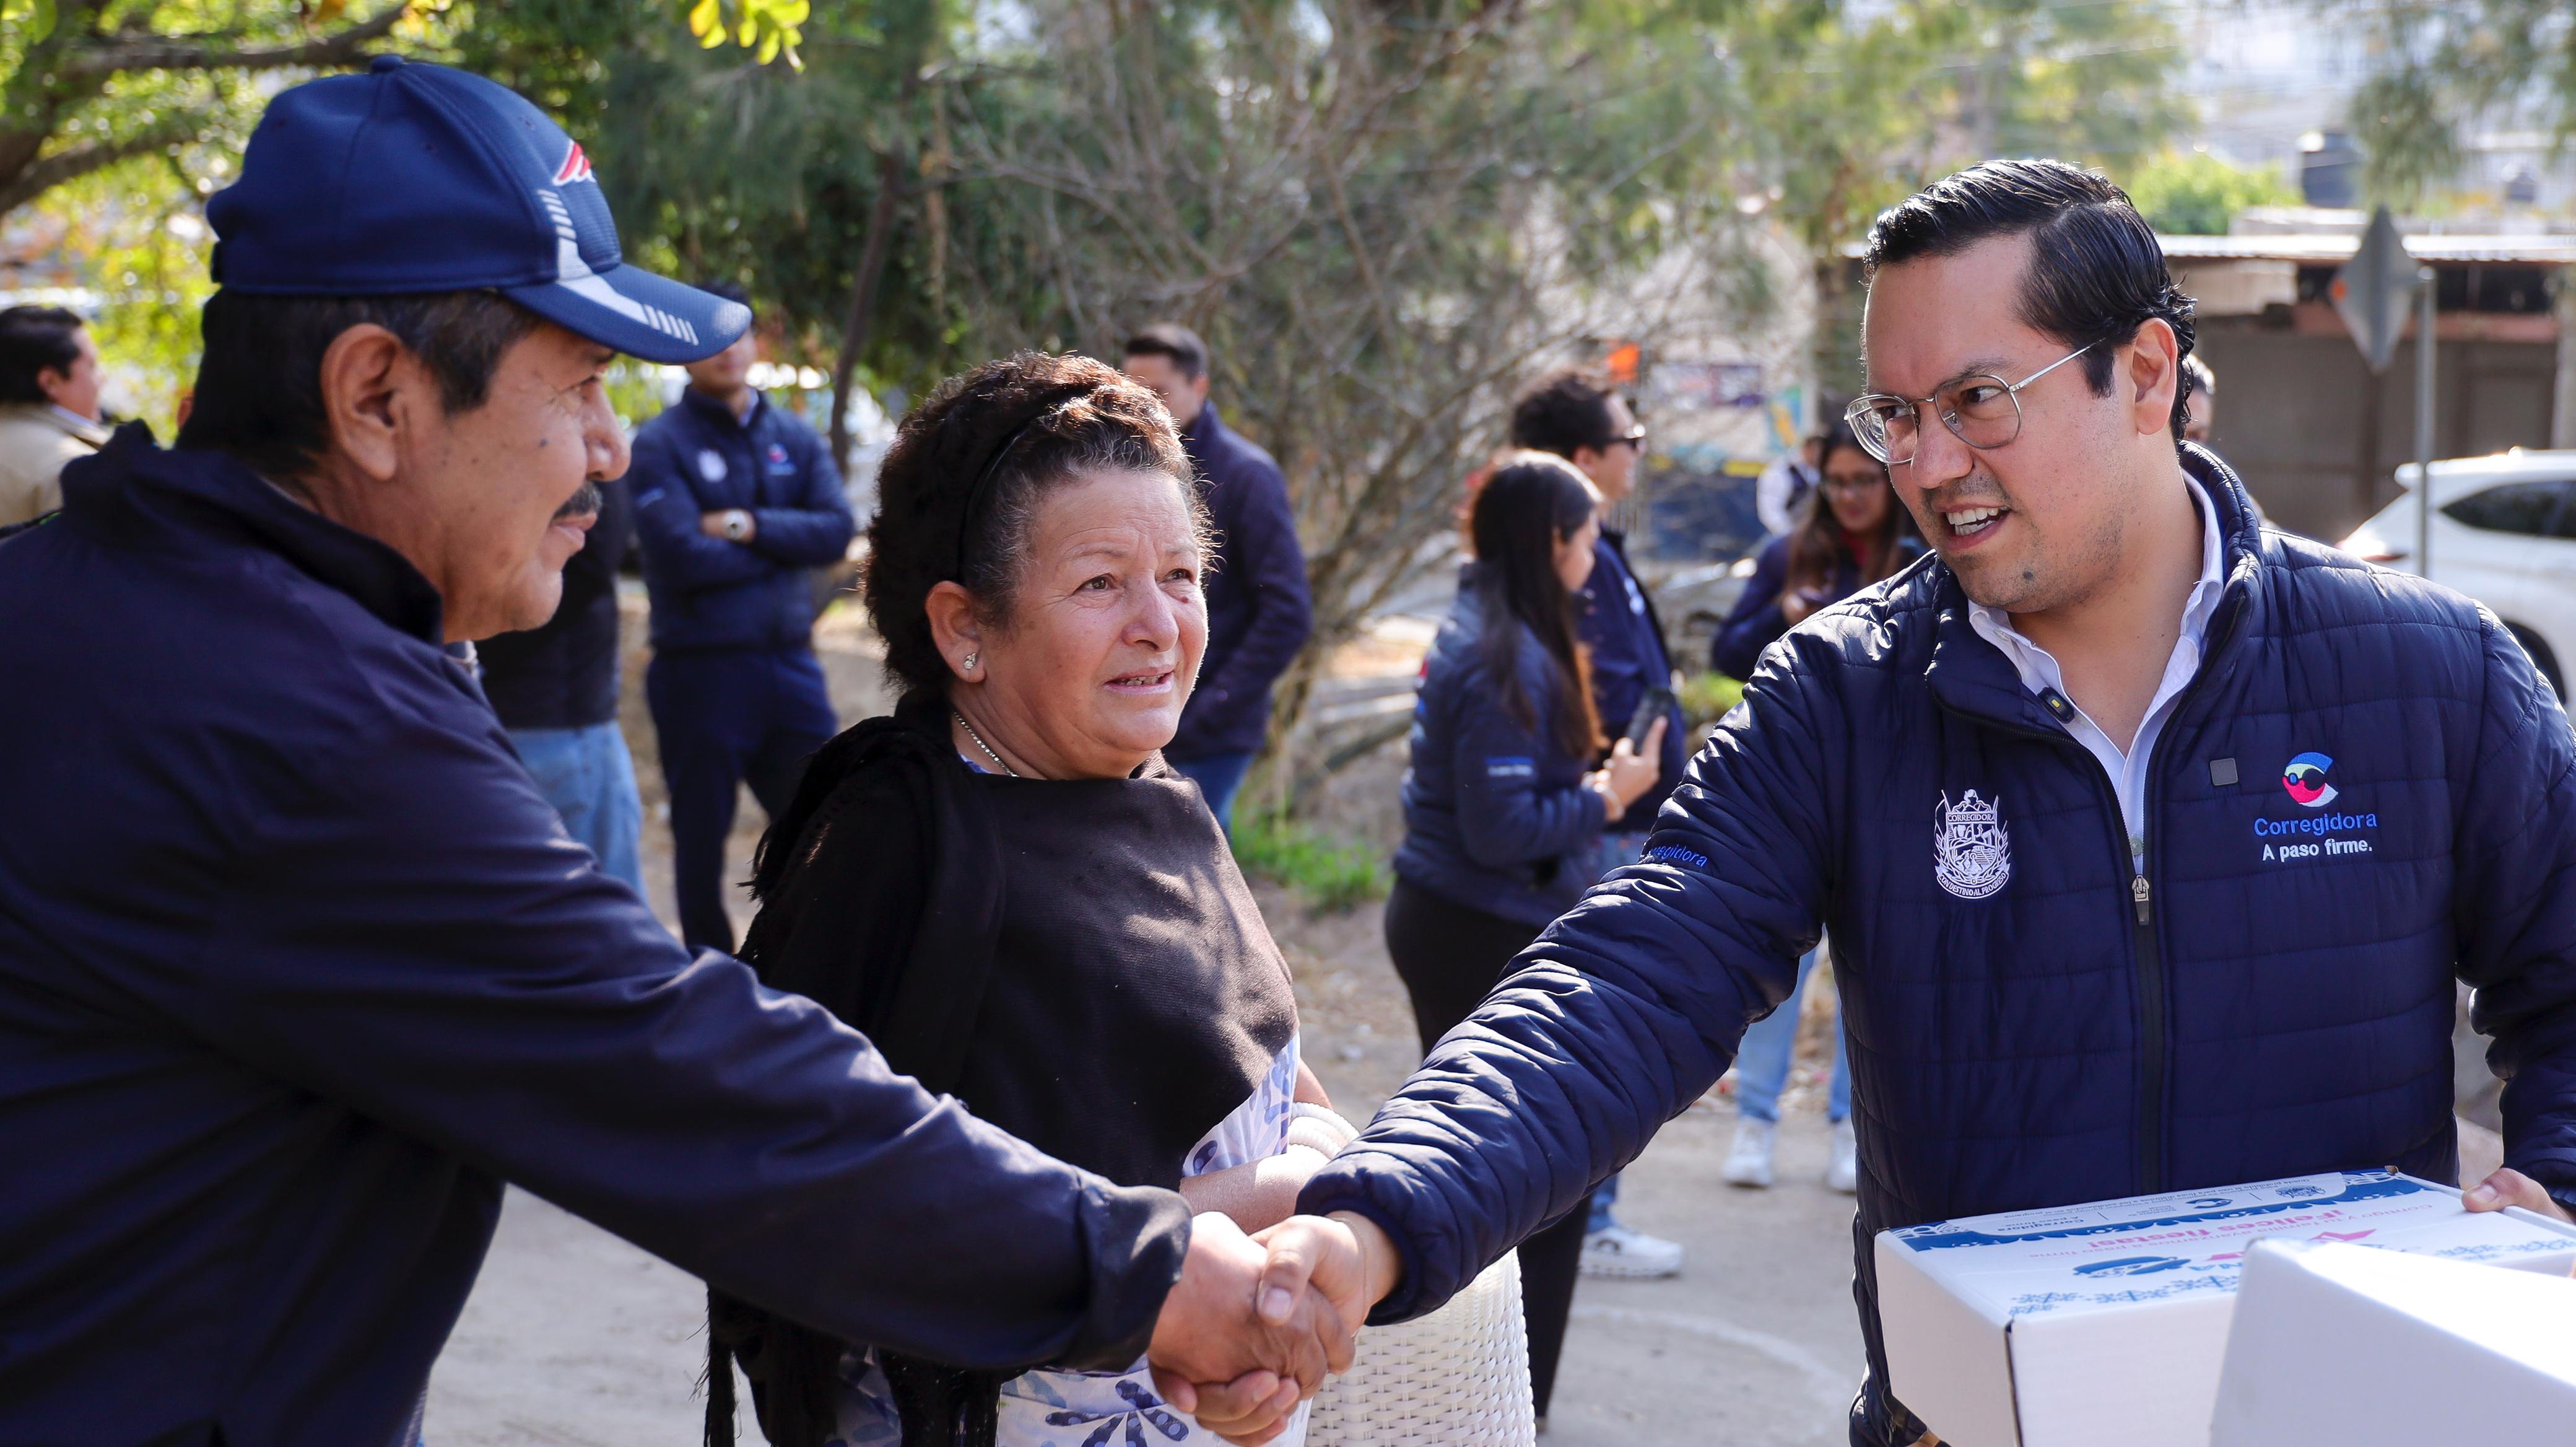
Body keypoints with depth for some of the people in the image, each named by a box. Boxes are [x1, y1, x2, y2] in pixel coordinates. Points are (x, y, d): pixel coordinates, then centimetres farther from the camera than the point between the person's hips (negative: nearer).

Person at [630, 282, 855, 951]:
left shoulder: (794, 437, 10)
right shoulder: (661, 444, -6)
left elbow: (838, 530, -4)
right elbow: (682, 557, -18)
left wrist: (748, 527, -15)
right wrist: (783, 548, -7)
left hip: (790, 663, 4)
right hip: (701, 667, -4)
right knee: (702, 839, 8)